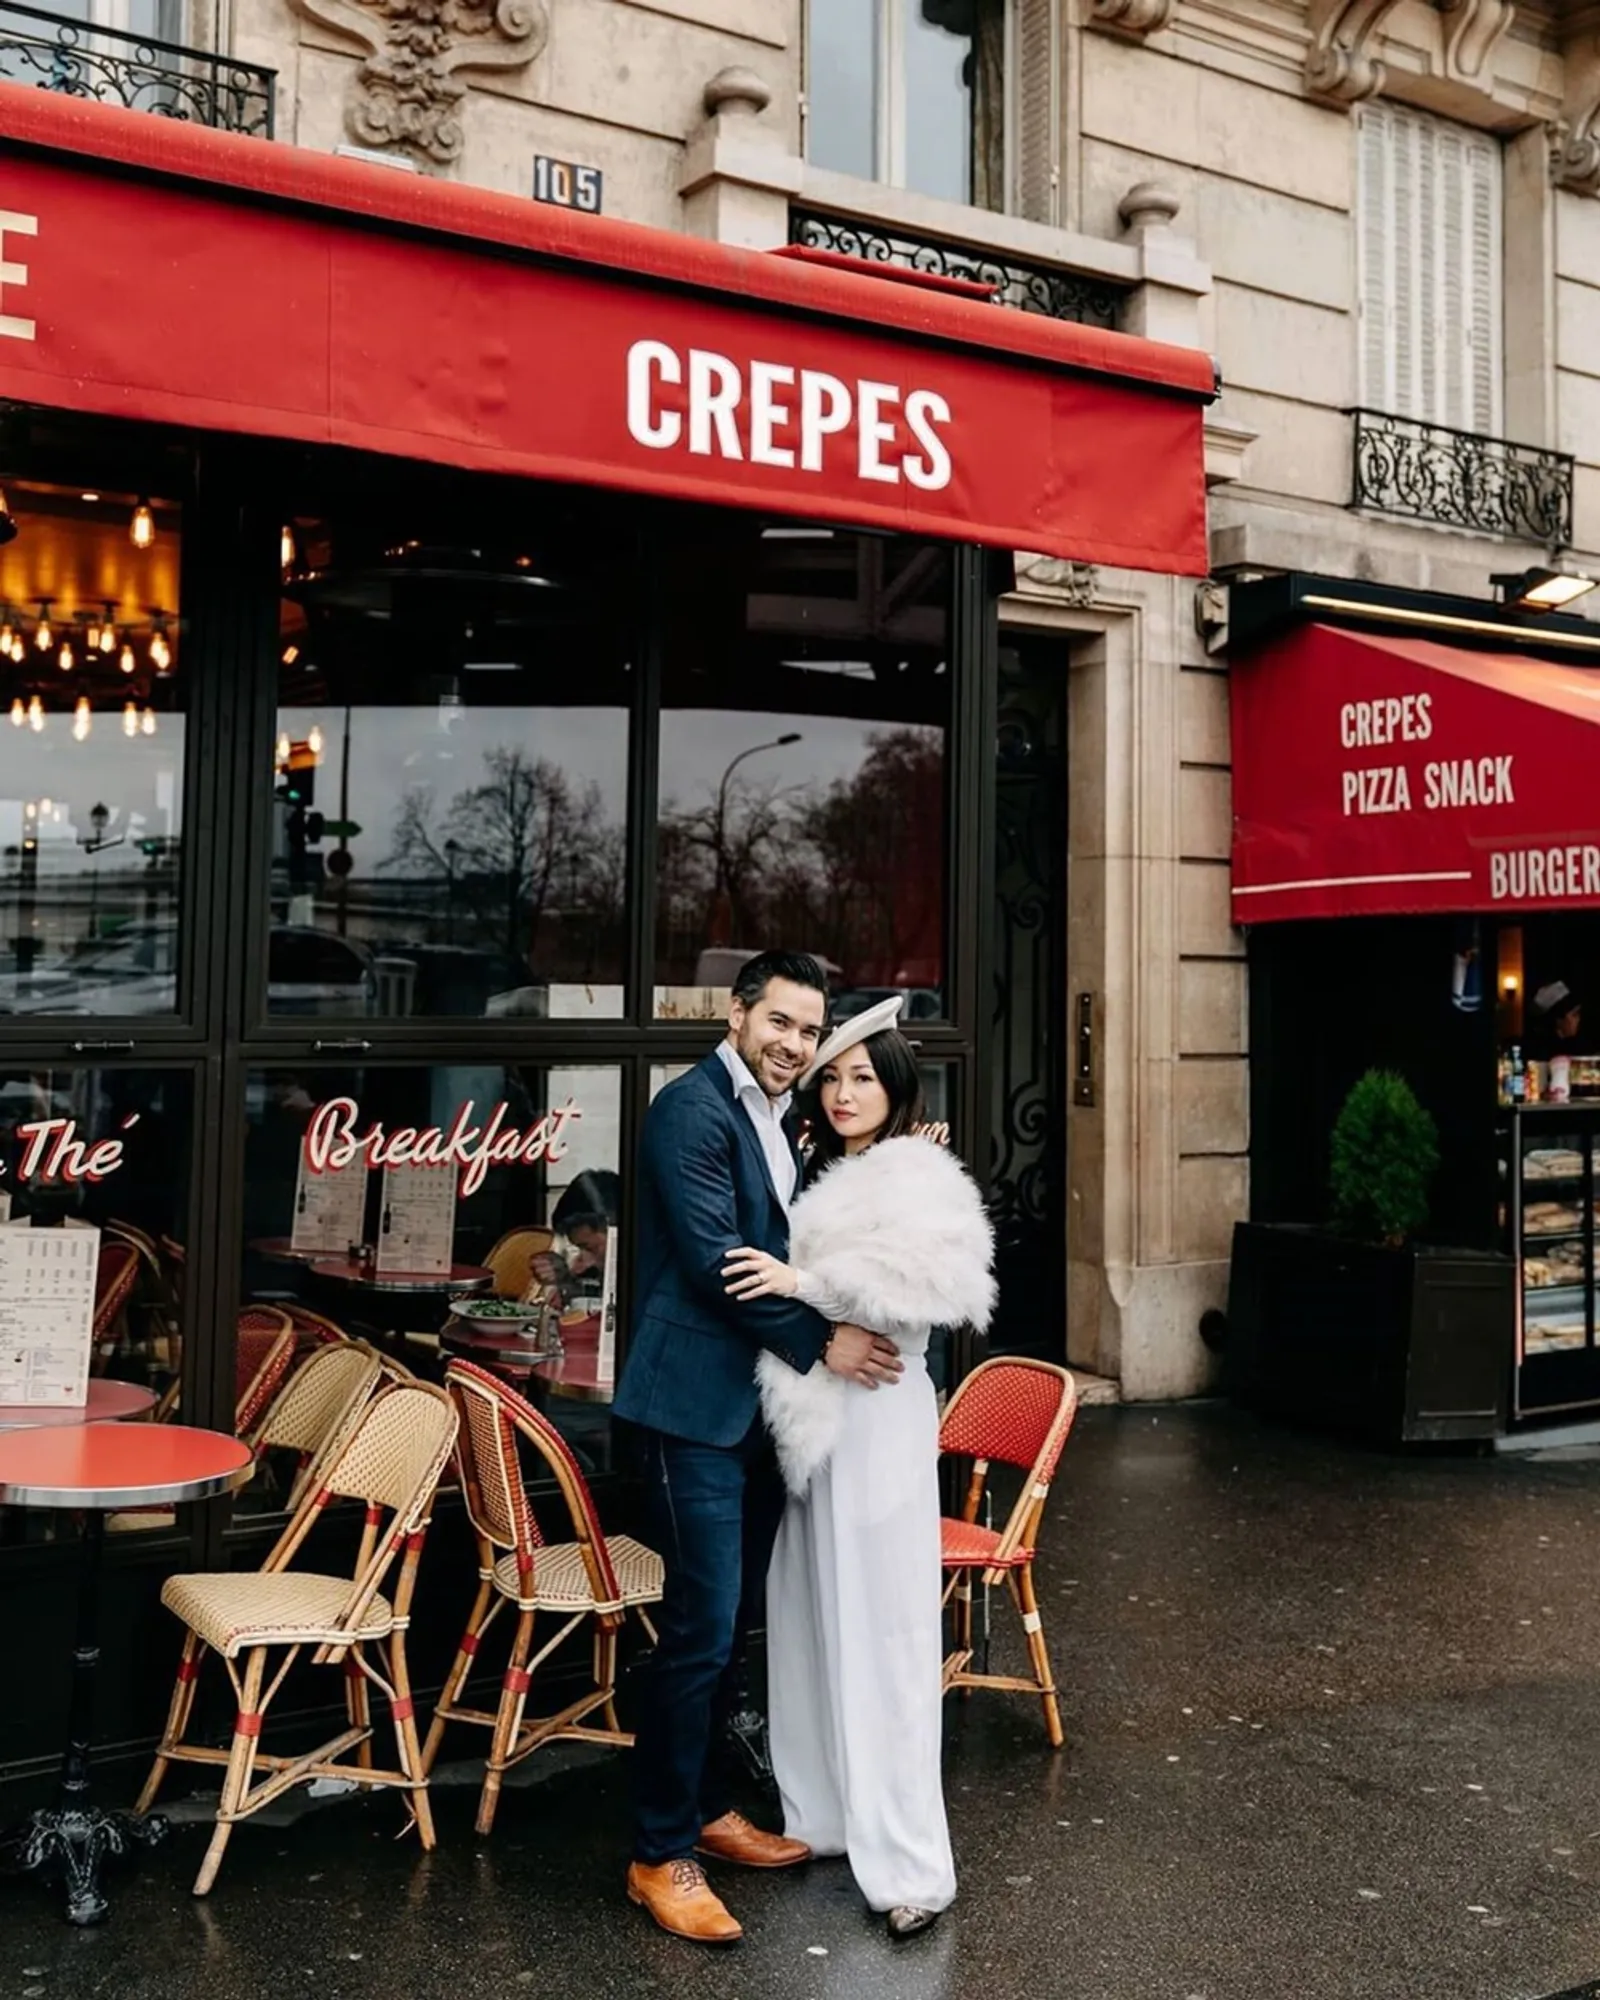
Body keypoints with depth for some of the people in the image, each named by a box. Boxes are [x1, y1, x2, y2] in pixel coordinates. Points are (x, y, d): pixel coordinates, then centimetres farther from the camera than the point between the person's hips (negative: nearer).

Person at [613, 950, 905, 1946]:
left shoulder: (780, 1120, 14)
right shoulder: (693, 1108, -14)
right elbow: (717, 1258, -20)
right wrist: (821, 1341, -16)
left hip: (760, 1402, 9)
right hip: (698, 1403, -9)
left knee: (733, 1620, 17)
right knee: (701, 1628, -5)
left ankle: (709, 1806, 32)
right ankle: (661, 1854, 8)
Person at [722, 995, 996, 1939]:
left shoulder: (916, 1174, -8)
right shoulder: (839, 1176, 19)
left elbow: (926, 1277, -24)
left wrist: (803, 1283, -21)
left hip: (876, 1419, -8)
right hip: (821, 1417, 8)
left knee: (880, 1627, -6)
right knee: (814, 1620, 11)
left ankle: (910, 1863, 0)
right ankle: (825, 1814, 24)